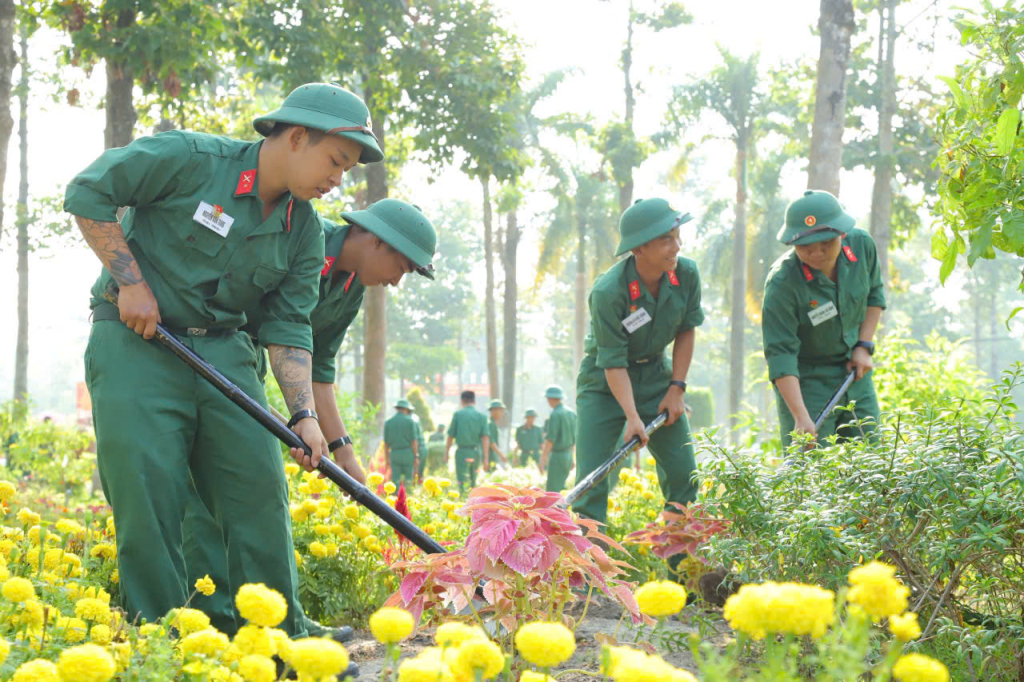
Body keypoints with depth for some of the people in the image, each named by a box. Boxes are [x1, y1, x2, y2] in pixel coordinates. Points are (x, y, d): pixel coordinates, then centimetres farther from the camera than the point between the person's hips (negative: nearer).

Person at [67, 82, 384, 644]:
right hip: (135, 341, -6)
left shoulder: (305, 231, 6)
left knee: (259, 489, 0)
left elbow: (289, 327, 5)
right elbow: (87, 193, -7)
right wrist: (131, 280, -12)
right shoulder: (190, 159, -12)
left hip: (223, 351, 6)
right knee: (149, 496, -11)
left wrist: (303, 413, -7)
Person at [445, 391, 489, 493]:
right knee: (473, 482, 17)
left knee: (462, 482, -5)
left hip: (462, 451, -3)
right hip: (476, 451, 3)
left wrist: (446, 453, 11)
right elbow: (485, 438, -5)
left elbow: (451, 436, 1)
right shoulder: (482, 416, 3)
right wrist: (485, 458, -5)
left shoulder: (458, 414, -1)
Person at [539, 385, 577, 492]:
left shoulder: (555, 414, -14)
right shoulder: (571, 413, 10)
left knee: (552, 491, -7)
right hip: (568, 455, 8)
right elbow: (575, 438, 15)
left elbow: (550, 439, -20)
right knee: (560, 487, 16)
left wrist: (543, 459, -19)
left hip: (557, 456, -8)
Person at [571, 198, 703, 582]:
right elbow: (613, 362, -25)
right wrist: (632, 417, -32)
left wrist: (677, 388, -2)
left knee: (683, 475, 1)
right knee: (592, 479, -12)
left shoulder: (686, 275, -14)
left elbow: (686, 331, 2)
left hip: (656, 374, 5)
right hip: (605, 381, -4)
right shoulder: (608, 292, -28)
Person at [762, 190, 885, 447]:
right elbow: (780, 354, -28)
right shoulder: (782, 283, -27)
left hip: (854, 374, 6)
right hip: (805, 382, -6)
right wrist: (801, 417, -34)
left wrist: (864, 346, -1)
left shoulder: (862, 245, -12)